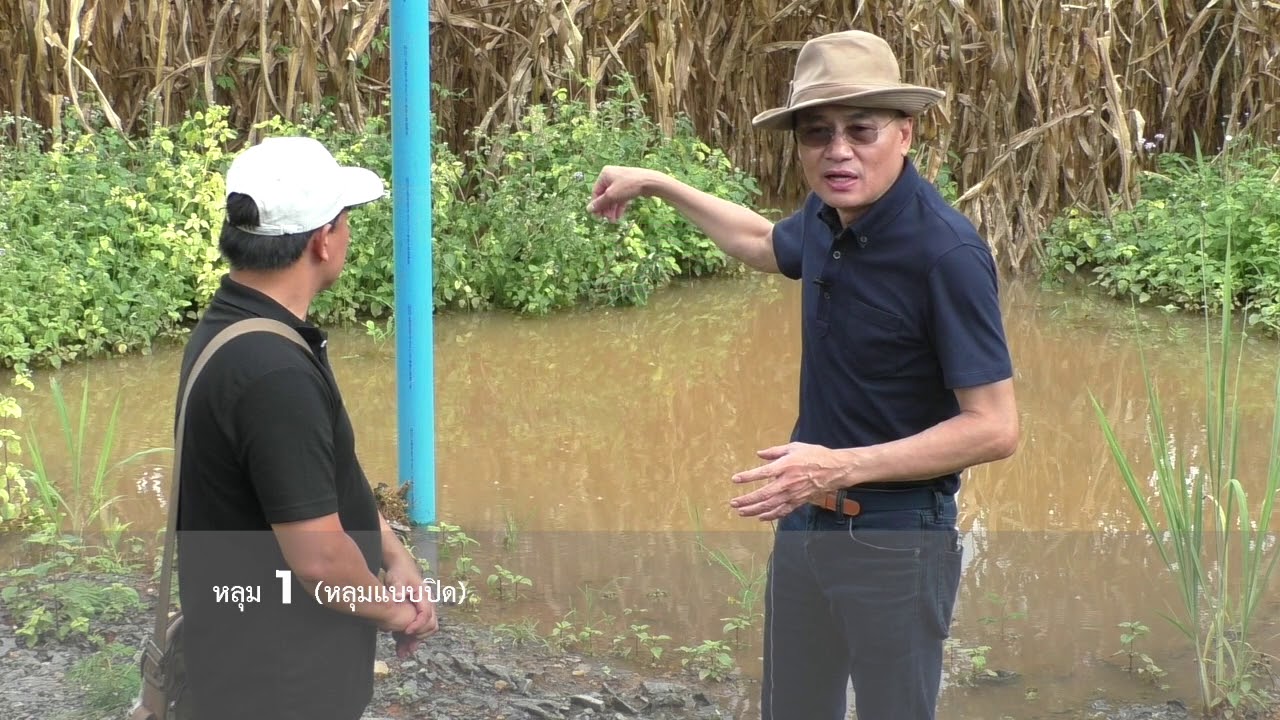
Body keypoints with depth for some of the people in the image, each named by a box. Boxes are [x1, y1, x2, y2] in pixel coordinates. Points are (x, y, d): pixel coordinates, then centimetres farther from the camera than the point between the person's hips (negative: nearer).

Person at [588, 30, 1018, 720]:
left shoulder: (947, 253, -24)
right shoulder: (826, 217, -1)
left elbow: (994, 428, -23)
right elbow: (764, 244, 25)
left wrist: (840, 467, -26)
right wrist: (656, 184, 28)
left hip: (895, 540, -7)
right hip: (804, 522, 7)